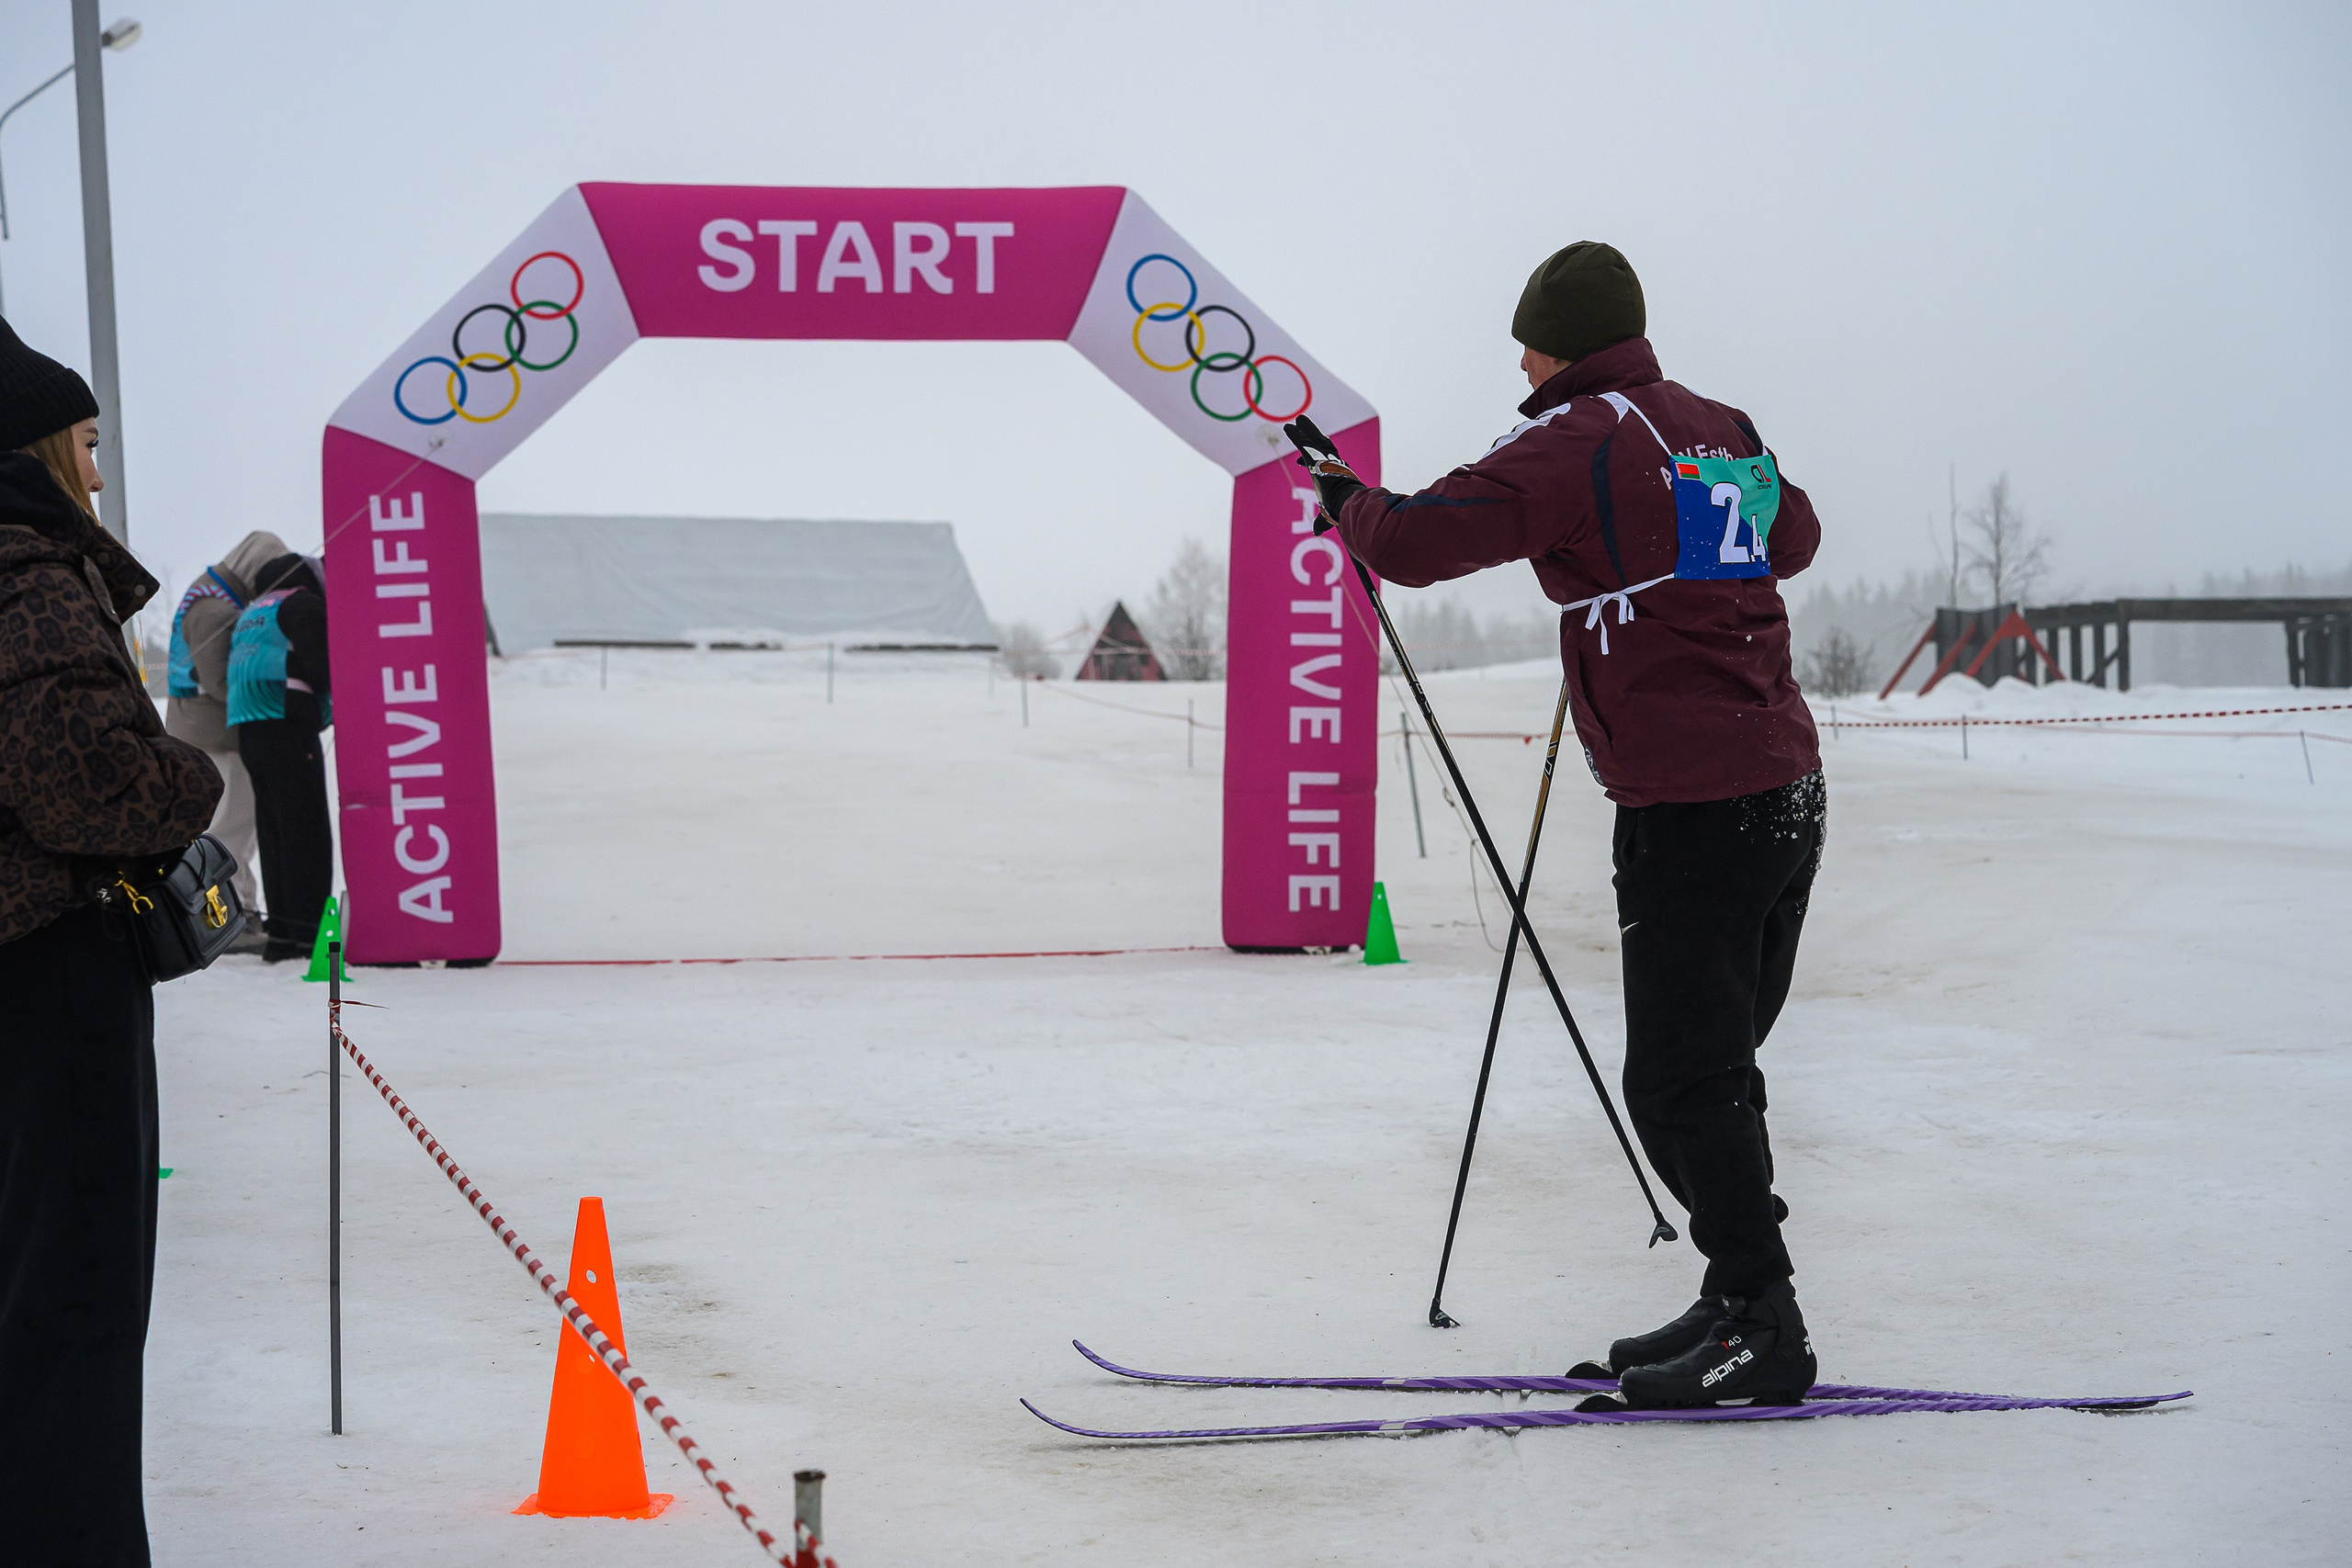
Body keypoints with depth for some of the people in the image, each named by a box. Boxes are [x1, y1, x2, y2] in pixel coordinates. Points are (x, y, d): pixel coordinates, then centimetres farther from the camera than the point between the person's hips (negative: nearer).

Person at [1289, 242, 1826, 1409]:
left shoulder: (1575, 446, -10)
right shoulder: (1722, 428, 13)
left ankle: (1762, 1329, -1)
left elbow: (1412, 543, -13)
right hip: (1789, 788, 9)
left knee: (1681, 1083, -3)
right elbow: (1792, 537, 33)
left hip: (1694, 809, -9)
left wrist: (1346, 497, 8)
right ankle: (1739, 1305, 22)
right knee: (1713, 1068, 16)